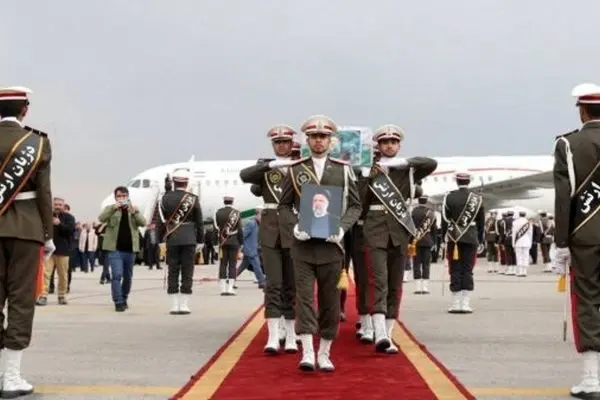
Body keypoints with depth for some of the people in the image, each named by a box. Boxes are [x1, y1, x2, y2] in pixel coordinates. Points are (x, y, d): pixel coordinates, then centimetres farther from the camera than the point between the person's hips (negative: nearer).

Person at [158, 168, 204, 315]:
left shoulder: (166, 198, 1)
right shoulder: (193, 199, -2)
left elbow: (161, 221, 2)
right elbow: (199, 222, 1)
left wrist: (161, 239, 10)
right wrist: (200, 241, 10)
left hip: (171, 240, 1)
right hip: (189, 240, -1)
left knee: (173, 273, 6)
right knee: (187, 273, 3)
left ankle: (174, 306, 6)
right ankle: (184, 305, 2)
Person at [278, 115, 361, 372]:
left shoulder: (343, 170, 6)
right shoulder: (294, 170, 6)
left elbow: (355, 205, 7)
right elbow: (284, 206, 8)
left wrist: (342, 227, -10)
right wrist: (294, 226, -11)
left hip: (331, 244, 1)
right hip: (302, 245, 0)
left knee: (330, 300, 6)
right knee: (304, 297, -7)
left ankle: (324, 353, 17)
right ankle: (307, 353, -7)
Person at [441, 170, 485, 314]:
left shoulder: (449, 197, -1)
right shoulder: (477, 198, 3)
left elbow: (444, 219, -2)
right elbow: (481, 222, 6)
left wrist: (444, 237, 5)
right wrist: (480, 240, 13)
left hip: (453, 238, -1)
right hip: (471, 239, 1)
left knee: (455, 271, 3)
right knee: (467, 271, 3)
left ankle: (456, 304, 2)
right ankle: (465, 304, 0)